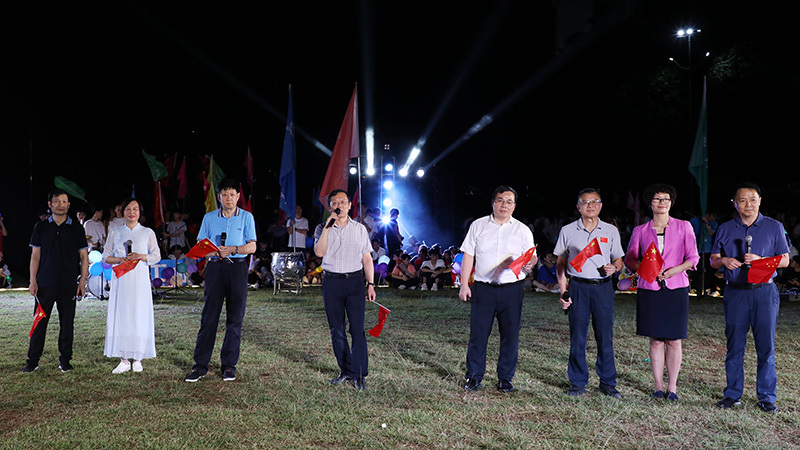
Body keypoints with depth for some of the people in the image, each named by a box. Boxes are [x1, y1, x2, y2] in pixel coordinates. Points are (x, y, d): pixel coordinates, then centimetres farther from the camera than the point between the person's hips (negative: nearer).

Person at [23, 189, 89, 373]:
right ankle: (33, 361, 14)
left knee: (67, 323, 5)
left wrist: (82, 281, -1)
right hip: (45, 284, 0)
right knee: (40, 322, 3)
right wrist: (33, 281, -1)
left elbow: (84, 256, 6)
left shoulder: (76, 228, 5)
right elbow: (35, 255, 7)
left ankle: (65, 360, 15)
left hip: (69, 285, 0)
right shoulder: (41, 227, 7)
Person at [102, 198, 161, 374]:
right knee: (120, 315, -2)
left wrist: (141, 257, -11)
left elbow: (157, 256, 7)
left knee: (139, 315, -3)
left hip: (140, 279, -1)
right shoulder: (115, 233, 12)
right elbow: (106, 256, 10)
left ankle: (137, 358, 6)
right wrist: (119, 259, -9)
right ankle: (124, 360, 3)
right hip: (121, 279, 1)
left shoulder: (148, 233, 8)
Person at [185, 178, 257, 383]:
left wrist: (233, 249, -16)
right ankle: (200, 365, 4)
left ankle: (229, 365, 10)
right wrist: (214, 252, -11)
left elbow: (252, 246, 1)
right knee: (209, 317, -1)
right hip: (214, 268, 1)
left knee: (235, 318, 2)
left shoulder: (246, 217, 7)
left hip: (237, 268, -1)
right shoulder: (209, 218, 12)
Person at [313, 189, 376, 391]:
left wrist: (371, 284, 2)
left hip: (355, 281, -1)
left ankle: (359, 375, -3)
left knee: (357, 328, -8)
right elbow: (319, 252, -12)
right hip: (331, 282, 1)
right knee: (337, 330, 6)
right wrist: (328, 226, -15)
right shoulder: (322, 228, 6)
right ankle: (346, 371, 17)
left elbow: (367, 259, 9)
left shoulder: (360, 229, 9)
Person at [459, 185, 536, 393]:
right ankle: (474, 376, 15)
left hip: (511, 289, 1)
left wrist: (529, 263, -19)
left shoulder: (522, 230, 8)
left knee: (510, 335, 3)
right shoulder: (478, 226, 7)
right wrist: (464, 284, 0)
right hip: (482, 288, 0)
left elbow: (532, 257, 6)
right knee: (478, 333, 1)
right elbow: (468, 256, 7)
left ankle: (505, 378, 17)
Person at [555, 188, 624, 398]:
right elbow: (560, 263, 8)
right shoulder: (568, 231, 6)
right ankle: (578, 383, 15)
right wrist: (563, 292, 1)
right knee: (577, 338, 3)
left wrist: (614, 268, -11)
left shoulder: (611, 231, 8)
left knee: (605, 336, 4)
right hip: (578, 287, -1)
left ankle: (607, 382, 16)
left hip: (603, 287, 1)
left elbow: (619, 259, 13)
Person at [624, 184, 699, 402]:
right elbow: (630, 259, 9)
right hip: (649, 289, 1)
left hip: (675, 288, 0)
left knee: (674, 340, 2)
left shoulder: (684, 227, 6)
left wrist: (676, 269, -12)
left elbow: (693, 257, 5)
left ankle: (672, 387, 13)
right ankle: (658, 386, 14)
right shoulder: (640, 231, 8)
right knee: (656, 340, 3)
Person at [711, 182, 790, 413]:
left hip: (764, 292, -1)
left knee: (766, 346, 0)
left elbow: (784, 260, 5)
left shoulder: (774, 227, 7)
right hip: (735, 293, 1)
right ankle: (732, 394, 14)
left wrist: (759, 260, -12)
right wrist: (724, 261, -9)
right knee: (734, 346, 5)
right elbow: (713, 260, 14)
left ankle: (767, 397, 11)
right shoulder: (725, 229, 11)